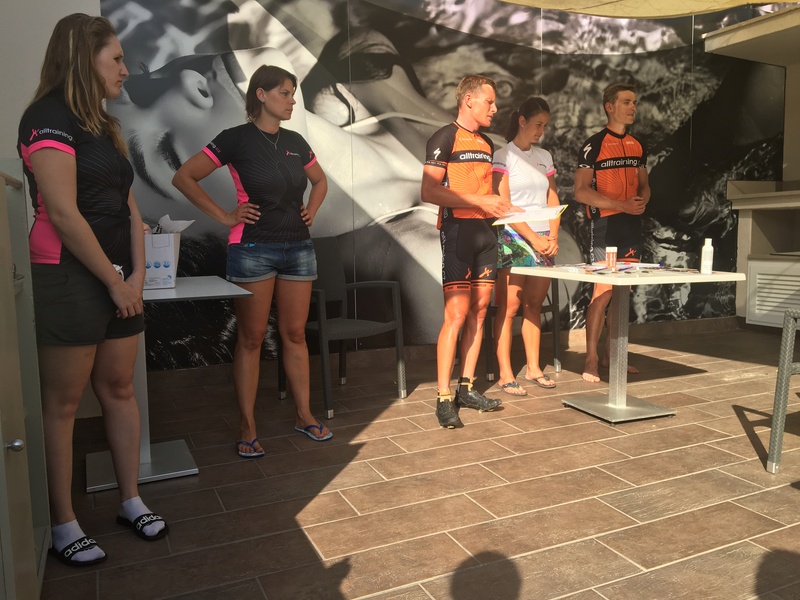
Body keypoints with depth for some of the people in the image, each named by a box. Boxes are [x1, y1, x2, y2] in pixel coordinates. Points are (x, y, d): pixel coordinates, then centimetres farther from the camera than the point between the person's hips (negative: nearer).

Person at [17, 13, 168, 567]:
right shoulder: (49, 118, -9)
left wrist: (137, 276, 1)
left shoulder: (103, 125, 16)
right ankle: (63, 526, 14)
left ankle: (132, 502, 23)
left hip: (119, 280, 8)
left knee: (120, 389, 11)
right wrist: (115, 282, -12)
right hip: (68, 278, -8)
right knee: (63, 403, 2)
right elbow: (63, 214, -17)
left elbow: (130, 208, 12)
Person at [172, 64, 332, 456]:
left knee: (295, 334, 10)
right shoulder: (236, 139, -5)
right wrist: (225, 216, -9)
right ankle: (247, 427, 11)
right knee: (251, 338, 2)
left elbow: (320, 181, 27)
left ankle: (304, 414, 21)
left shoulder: (295, 142, 10)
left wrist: (312, 211, 10)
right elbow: (183, 178, -7)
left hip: (298, 247, 5)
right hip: (253, 249, -5)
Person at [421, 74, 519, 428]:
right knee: (456, 314, -11)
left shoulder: (487, 144, 20)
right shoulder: (446, 138, -4)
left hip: (486, 232, 8)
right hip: (458, 231, -8)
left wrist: (502, 207, 10)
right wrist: (480, 201, -17)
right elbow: (429, 191, -15)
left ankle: (466, 387, 17)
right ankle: (443, 398, -5)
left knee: (479, 312, 7)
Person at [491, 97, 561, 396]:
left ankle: (534, 368, 18)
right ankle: (505, 375, -1)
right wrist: (533, 238, -13)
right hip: (513, 239, -5)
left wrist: (553, 237, 1)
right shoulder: (503, 156, -3)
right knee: (508, 307, -5)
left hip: (542, 242, 6)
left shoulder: (544, 157, 15)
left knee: (534, 306, 9)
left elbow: (552, 200, 14)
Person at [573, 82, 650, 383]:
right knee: (603, 291, -9)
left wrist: (642, 200, -1)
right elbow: (581, 191, -11)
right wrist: (621, 205, -18)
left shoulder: (637, 146, 15)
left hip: (632, 225, 7)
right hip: (606, 224, -7)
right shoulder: (595, 145, -6)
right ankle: (591, 360, -1)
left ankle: (612, 353, 19)